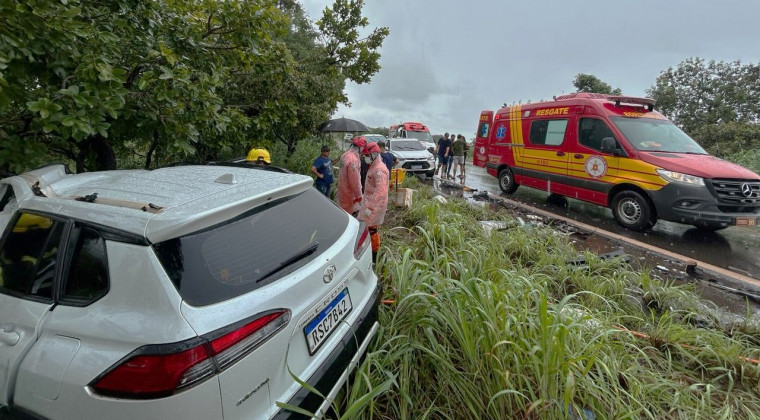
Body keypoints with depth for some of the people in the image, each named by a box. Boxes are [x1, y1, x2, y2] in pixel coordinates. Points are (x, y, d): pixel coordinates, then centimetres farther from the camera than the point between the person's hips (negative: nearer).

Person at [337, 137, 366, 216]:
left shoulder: (345, 155, 1)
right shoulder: (353, 159, -29)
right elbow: (354, 180, -27)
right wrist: (358, 195, -17)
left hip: (343, 187, 9)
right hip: (349, 191, -9)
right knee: (348, 212, 6)